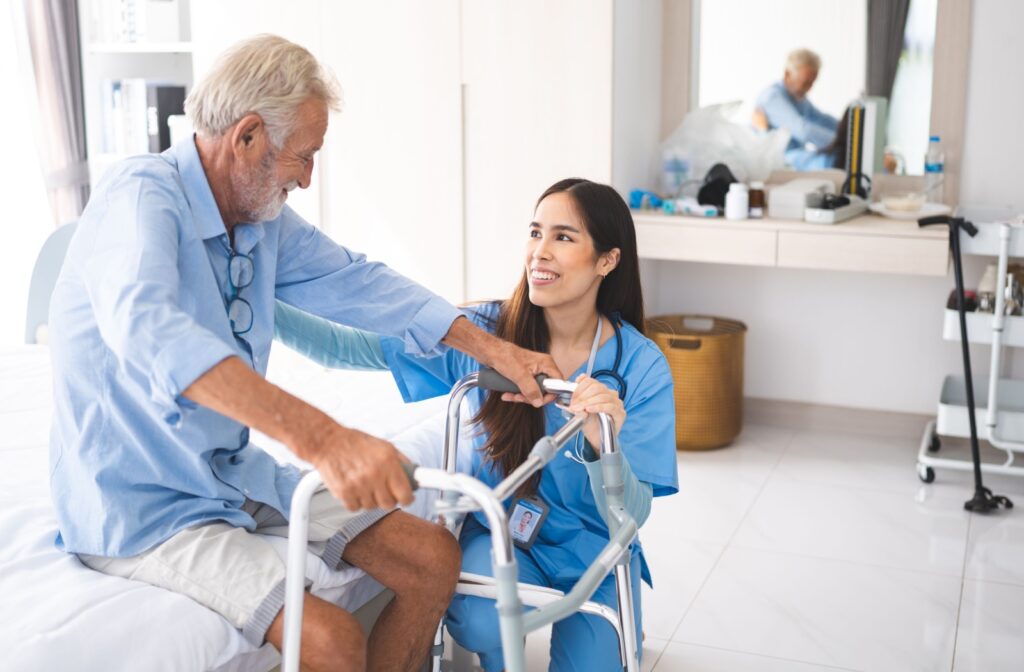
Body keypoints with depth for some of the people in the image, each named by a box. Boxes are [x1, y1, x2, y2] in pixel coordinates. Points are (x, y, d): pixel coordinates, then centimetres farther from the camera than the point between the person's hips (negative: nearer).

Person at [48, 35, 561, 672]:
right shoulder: (142, 195, -22)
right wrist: (320, 438, -54)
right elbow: (147, 330, -42)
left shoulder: (265, 219, 4)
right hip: (141, 507, -8)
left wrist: (497, 351, 8)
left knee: (433, 557, 1)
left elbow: (356, 282, 14)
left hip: (236, 472, 8)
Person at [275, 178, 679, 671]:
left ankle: (614, 614, 22)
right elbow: (345, 349, -18)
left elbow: (631, 516, -19)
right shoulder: (484, 333, -14)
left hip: (594, 546, 1)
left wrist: (604, 444, -39)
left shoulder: (641, 367, -16)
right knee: (483, 623, -30)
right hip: (501, 531, 0)